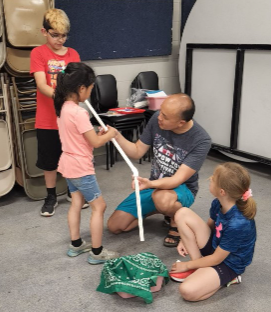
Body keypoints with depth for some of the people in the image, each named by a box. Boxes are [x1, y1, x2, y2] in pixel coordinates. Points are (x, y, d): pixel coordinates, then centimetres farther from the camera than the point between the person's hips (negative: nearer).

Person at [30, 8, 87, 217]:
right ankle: (51, 197, 26)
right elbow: (41, 84, -16)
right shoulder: (38, 53, -4)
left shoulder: (73, 54, 5)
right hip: (47, 119, -2)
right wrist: (57, 94, -34)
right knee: (49, 161, 9)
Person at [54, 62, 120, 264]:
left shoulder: (63, 108, 4)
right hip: (81, 167, -9)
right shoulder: (78, 113, -24)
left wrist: (99, 133, 7)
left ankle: (76, 245, 30)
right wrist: (110, 134, -3)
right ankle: (97, 253, 10)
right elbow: (96, 143, -20)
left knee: (77, 203, 19)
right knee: (99, 207, 2)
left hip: (69, 164, 9)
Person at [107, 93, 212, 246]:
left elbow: (177, 180, -30)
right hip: (154, 185, 5)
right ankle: (159, 209, 17)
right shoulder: (157, 119, -14)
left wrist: (150, 184, -49)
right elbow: (137, 152, -3)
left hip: (181, 189, -5)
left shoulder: (201, 140, -26)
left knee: (162, 198, -42)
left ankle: (176, 222, -6)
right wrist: (117, 136, -21)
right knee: (114, 226, -2)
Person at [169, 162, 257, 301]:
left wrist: (187, 265, -10)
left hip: (227, 263, -7)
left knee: (187, 290, -29)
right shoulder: (218, 204, -14)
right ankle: (198, 262, -2)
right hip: (215, 245, 7)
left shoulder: (237, 224, -35)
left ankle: (228, 278, -2)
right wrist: (186, 239, -3)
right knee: (182, 214, -11)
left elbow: (216, 259, -22)